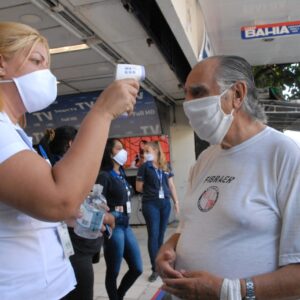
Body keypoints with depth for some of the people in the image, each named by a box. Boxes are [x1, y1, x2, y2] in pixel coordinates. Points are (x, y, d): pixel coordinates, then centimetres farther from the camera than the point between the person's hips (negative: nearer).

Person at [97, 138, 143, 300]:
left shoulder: (121, 174, 12)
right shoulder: (104, 176, -14)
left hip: (126, 225, 9)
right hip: (113, 226, -8)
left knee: (137, 268, 15)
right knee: (113, 272, 8)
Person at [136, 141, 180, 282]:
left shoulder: (166, 167, 7)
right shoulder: (144, 167, -2)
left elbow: (171, 185, 11)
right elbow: (139, 188, 0)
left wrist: (176, 201, 9)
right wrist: (151, 192, 6)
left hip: (165, 203, 3)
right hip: (150, 204, -3)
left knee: (161, 234, 11)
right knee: (153, 235, -2)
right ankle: (155, 269, 7)